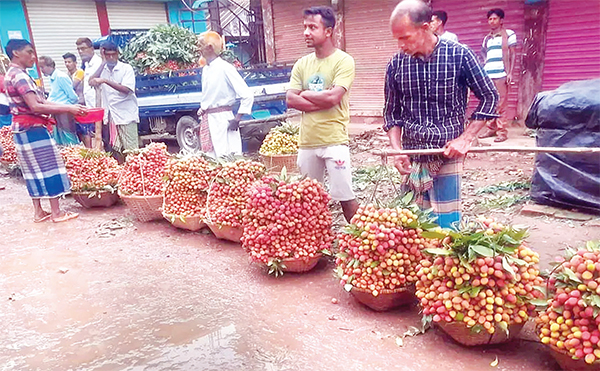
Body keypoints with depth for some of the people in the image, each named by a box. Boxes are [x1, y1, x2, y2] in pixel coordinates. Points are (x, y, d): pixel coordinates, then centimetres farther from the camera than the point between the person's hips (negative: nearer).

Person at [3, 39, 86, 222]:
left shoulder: (13, 74, 16)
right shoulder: (20, 76, -16)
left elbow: (41, 101, 11)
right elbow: (36, 107, -25)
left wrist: (69, 106, 3)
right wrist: (68, 109, -22)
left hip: (23, 130, 10)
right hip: (32, 129, -10)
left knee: (34, 170, 12)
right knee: (49, 167, -4)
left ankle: (38, 211, 18)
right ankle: (56, 212, 2)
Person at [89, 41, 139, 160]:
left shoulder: (126, 68, -4)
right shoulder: (102, 68, 12)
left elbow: (126, 90, -17)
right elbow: (92, 82, -2)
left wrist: (105, 81, -24)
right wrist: (103, 62, -5)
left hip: (126, 114, -5)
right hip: (109, 115, 5)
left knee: (130, 150, -6)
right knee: (111, 150, 7)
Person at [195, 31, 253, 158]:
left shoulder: (225, 68, -11)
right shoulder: (205, 69, 13)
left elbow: (247, 95, -15)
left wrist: (237, 119, -15)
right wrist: (202, 108, 11)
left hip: (222, 120, -8)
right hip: (207, 121, 8)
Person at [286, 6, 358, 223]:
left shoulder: (343, 61, -6)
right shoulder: (302, 64, 10)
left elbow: (333, 97, -19)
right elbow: (290, 100, 1)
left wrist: (305, 94, -3)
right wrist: (321, 102, -10)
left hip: (334, 141, -5)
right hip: (307, 141, 6)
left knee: (345, 196, 0)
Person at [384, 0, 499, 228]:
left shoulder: (459, 55, -6)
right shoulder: (396, 64, 1)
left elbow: (489, 97, 1)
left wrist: (466, 138, -9)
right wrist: (397, 149, -4)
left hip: (447, 155, -2)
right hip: (411, 158, 3)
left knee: (447, 224, 1)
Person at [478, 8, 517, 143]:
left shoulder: (509, 34, 7)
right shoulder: (487, 38, 21)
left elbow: (513, 54, 2)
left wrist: (511, 73, -8)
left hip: (501, 74, -5)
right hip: (487, 75, 5)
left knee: (501, 104, -7)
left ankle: (502, 131, -4)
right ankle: (491, 129, 12)